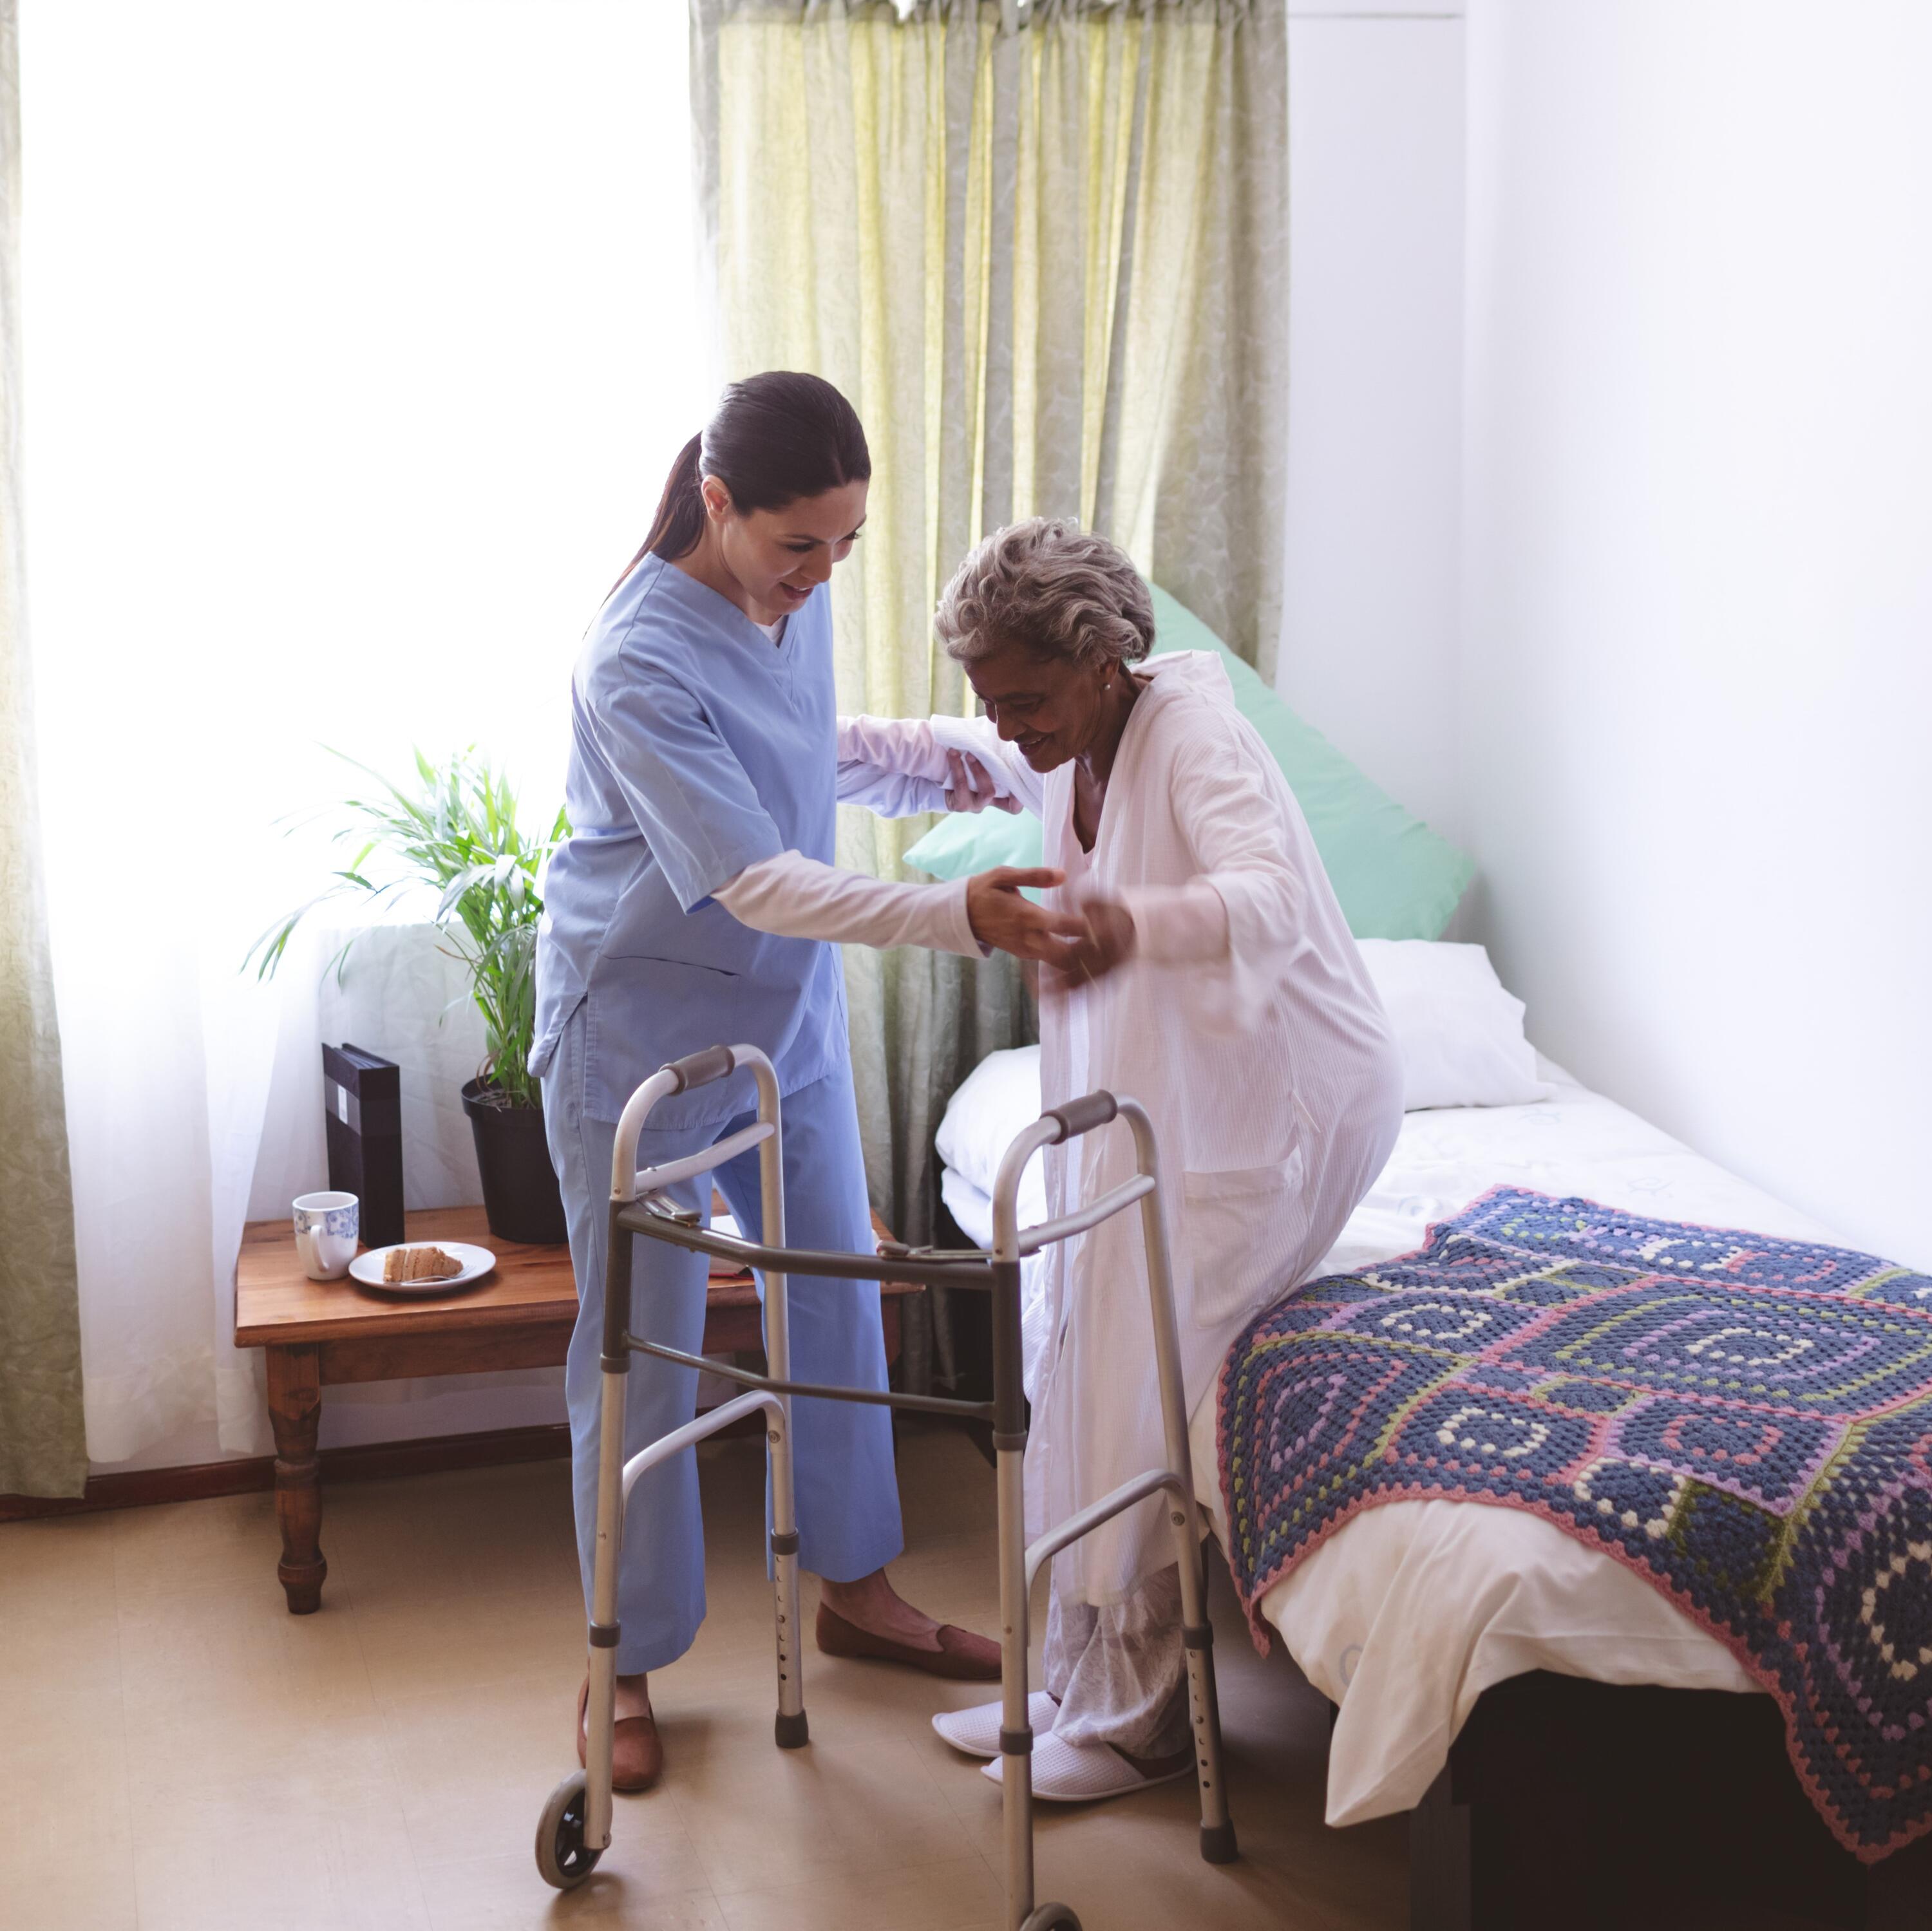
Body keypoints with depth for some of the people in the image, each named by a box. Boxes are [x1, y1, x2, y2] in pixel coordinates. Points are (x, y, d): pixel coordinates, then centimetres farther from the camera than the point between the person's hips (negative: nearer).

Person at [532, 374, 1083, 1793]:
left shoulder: (796, 597, -3)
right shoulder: (640, 663, -27)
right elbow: (755, 881, -32)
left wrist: (922, 762, 2)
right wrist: (959, 918, -40)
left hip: (787, 1014, 7)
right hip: (641, 1035, -7)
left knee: (837, 1300, 15)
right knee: (641, 1351, 3)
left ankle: (856, 1587, 34)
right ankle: (626, 1662, 20)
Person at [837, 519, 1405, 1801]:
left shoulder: (1193, 736, -23)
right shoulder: (1065, 751, 3)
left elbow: (1274, 899, -41)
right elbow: (950, 755, 26)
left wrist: (1134, 923, -62)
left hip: (1283, 1103, -9)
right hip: (1160, 1095, 9)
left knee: (1140, 1387, -11)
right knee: (1081, 1372, 8)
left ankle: (1139, 1724, 1)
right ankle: (1080, 1685, 19)